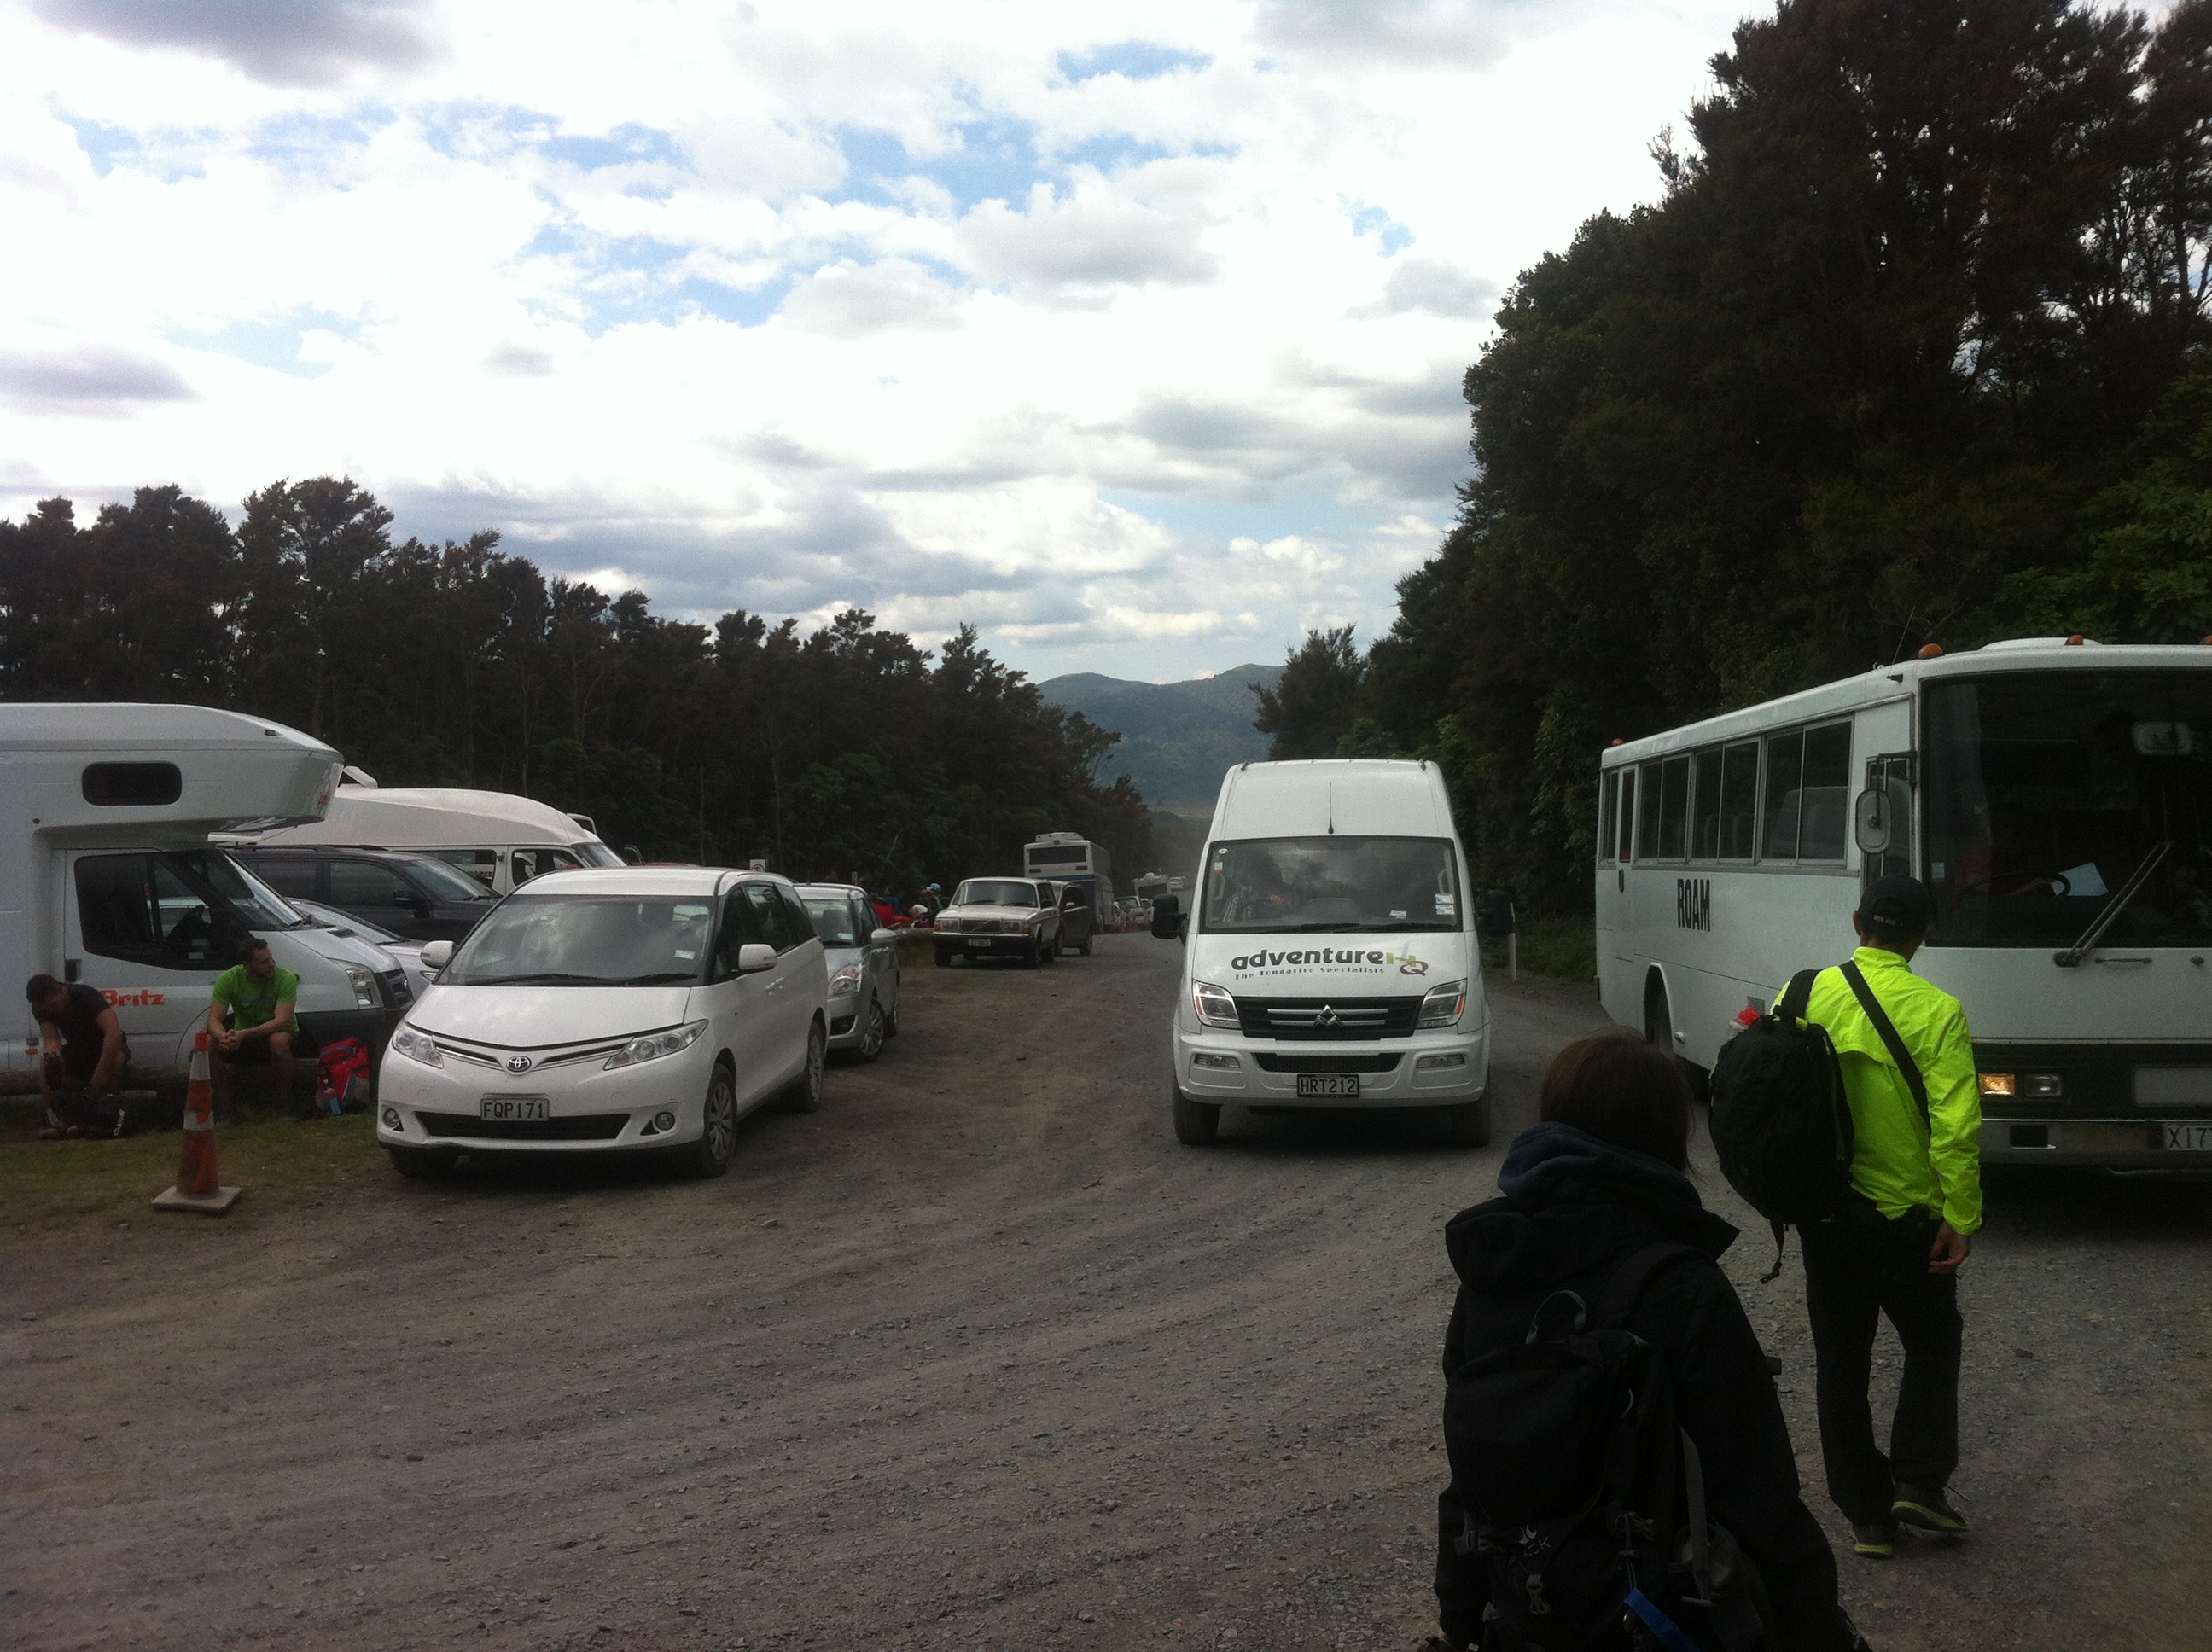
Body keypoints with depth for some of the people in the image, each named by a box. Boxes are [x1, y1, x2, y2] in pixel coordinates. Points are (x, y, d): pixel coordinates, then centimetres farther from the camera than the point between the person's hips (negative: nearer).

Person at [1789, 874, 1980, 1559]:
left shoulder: (1805, 996, -5)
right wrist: (1961, 1217, -11)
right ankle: (1919, 1481, 12)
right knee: (1933, 1342, 20)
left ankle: (1867, 1512, 17)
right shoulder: (1936, 1011, -15)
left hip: (1824, 1213, 3)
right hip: (1905, 1216, -3)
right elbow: (1956, 1128, -20)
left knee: (1841, 1361, 12)